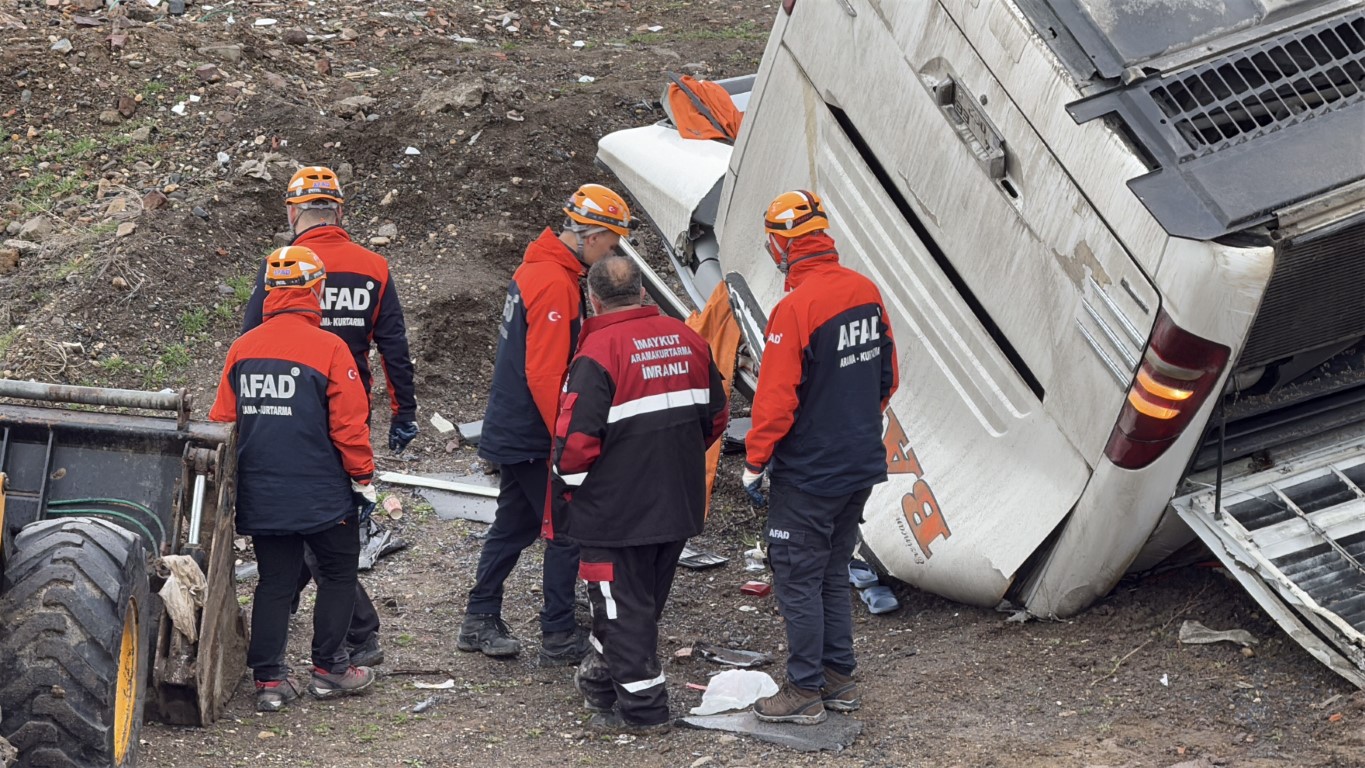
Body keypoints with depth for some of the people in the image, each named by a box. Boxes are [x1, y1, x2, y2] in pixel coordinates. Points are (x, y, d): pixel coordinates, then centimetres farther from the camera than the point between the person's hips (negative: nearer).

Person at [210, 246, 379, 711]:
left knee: (274, 582, 10)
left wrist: (233, 482, 19)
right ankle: (329, 668, 16)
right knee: (338, 575, 13)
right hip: (322, 494, -4)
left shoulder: (241, 349, 2)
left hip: (259, 494, 4)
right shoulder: (328, 348, -13)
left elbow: (222, 422, 8)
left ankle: (269, 681, 8)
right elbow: (349, 424, -12)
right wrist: (362, 478, 1)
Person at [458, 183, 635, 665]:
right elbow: (545, 375, -24)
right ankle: (559, 638, 3)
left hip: (510, 429, 10)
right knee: (566, 531, -2)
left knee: (514, 524, 18)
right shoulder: (556, 284, -21)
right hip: (533, 438, -10)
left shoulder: (535, 269, 11)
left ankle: (480, 622, 24)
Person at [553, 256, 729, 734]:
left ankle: (641, 708, 7)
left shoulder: (599, 351, -18)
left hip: (617, 510, -7)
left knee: (623, 606, 4)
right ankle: (600, 680, 37)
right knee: (643, 600, 20)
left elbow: (576, 437, -22)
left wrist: (569, 485, -4)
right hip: (679, 505, 7)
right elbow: (715, 416, 14)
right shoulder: (688, 340, 4)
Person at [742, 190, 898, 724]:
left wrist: (755, 460, -9)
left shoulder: (795, 308, -22)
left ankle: (805, 690, 9)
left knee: (798, 579, 3)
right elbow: (887, 376, 11)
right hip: (862, 464, 8)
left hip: (808, 474, -8)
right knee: (833, 572, 19)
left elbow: (777, 399, -21)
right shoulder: (865, 292, 1)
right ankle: (838, 678, 25)